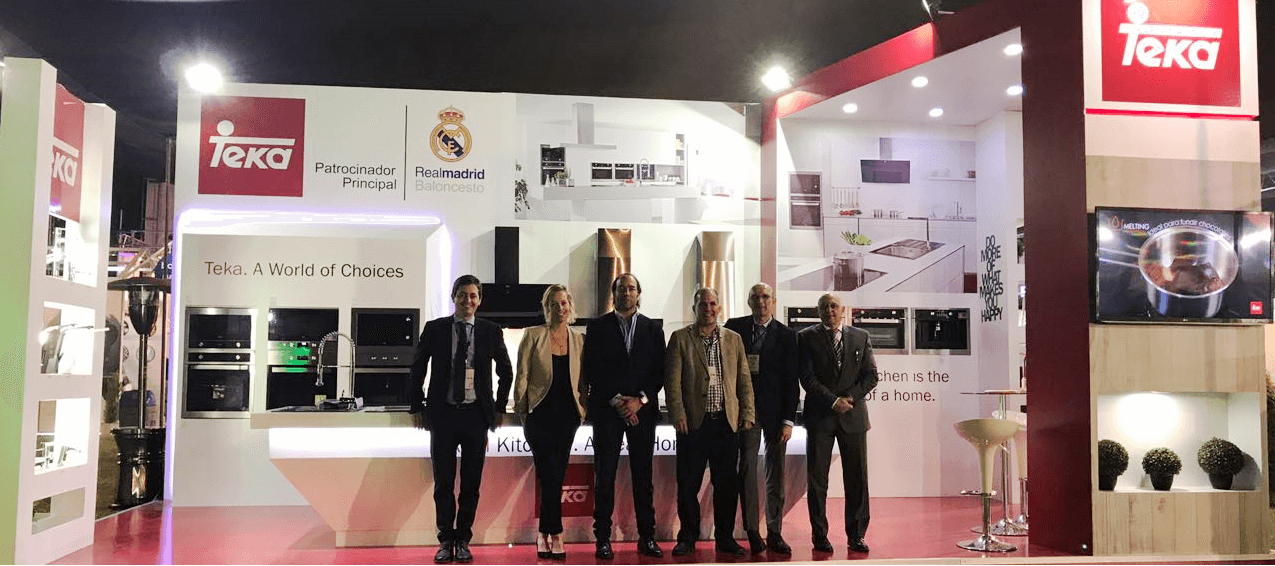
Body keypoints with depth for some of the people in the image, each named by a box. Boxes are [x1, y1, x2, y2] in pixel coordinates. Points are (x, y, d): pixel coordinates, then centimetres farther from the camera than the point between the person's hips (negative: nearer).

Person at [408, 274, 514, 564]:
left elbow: (506, 371, 15)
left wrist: (499, 407, 12)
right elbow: (417, 370, 8)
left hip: (476, 414, 1)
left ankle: (463, 540, 17)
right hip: (443, 413, 0)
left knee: (471, 483, 6)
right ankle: (446, 541, 16)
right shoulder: (434, 329, 2)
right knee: (443, 483, 5)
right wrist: (417, 407, 5)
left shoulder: (490, 331, 3)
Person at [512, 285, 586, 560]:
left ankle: (544, 535, 16)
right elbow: (522, 376, 0)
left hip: (567, 416, 3)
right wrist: (520, 411, -1)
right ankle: (555, 535, -1)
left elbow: (583, 379, 13)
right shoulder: (533, 336, -2)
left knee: (555, 478, 6)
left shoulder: (579, 339, 7)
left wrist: (583, 408, 4)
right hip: (540, 415, -3)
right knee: (551, 476, -9)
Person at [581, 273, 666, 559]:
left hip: (642, 410, 2)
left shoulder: (653, 329, 11)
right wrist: (616, 401, -9)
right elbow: (592, 371, -1)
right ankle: (603, 539, 6)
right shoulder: (598, 327, 5)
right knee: (604, 477, 0)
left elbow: (659, 372, 6)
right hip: (606, 411, -2)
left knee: (643, 476, 5)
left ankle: (647, 537, 12)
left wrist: (640, 400, -7)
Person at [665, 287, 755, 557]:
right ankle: (688, 538, 15)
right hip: (694, 422, -2)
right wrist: (678, 414, -11)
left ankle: (725, 537, 19)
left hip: (727, 422, 3)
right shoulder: (680, 339, 4)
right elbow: (672, 380, -3)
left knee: (727, 483, 6)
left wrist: (747, 413, 3)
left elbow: (744, 380, 12)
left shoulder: (733, 339, 13)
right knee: (688, 483, 3)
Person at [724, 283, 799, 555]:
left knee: (776, 473, 5)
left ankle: (774, 532, 14)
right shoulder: (734, 328, 4)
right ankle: (752, 532, 8)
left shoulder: (786, 335, 2)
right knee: (747, 470, 0)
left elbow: (791, 381, 0)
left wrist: (788, 420, -6)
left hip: (776, 412, 0)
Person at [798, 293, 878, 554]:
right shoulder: (807, 337, 3)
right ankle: (820, 535, 10)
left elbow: (871, 375, 7)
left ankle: (856, 535, 13)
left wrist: (849, 397, -8)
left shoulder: (861, 337, 10)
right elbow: (807, 377, -5)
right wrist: (834, 401, -13)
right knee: (817, 478, 1)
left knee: (857, 478, 3)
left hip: (853, 415, 2)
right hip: (820, 416, -2)